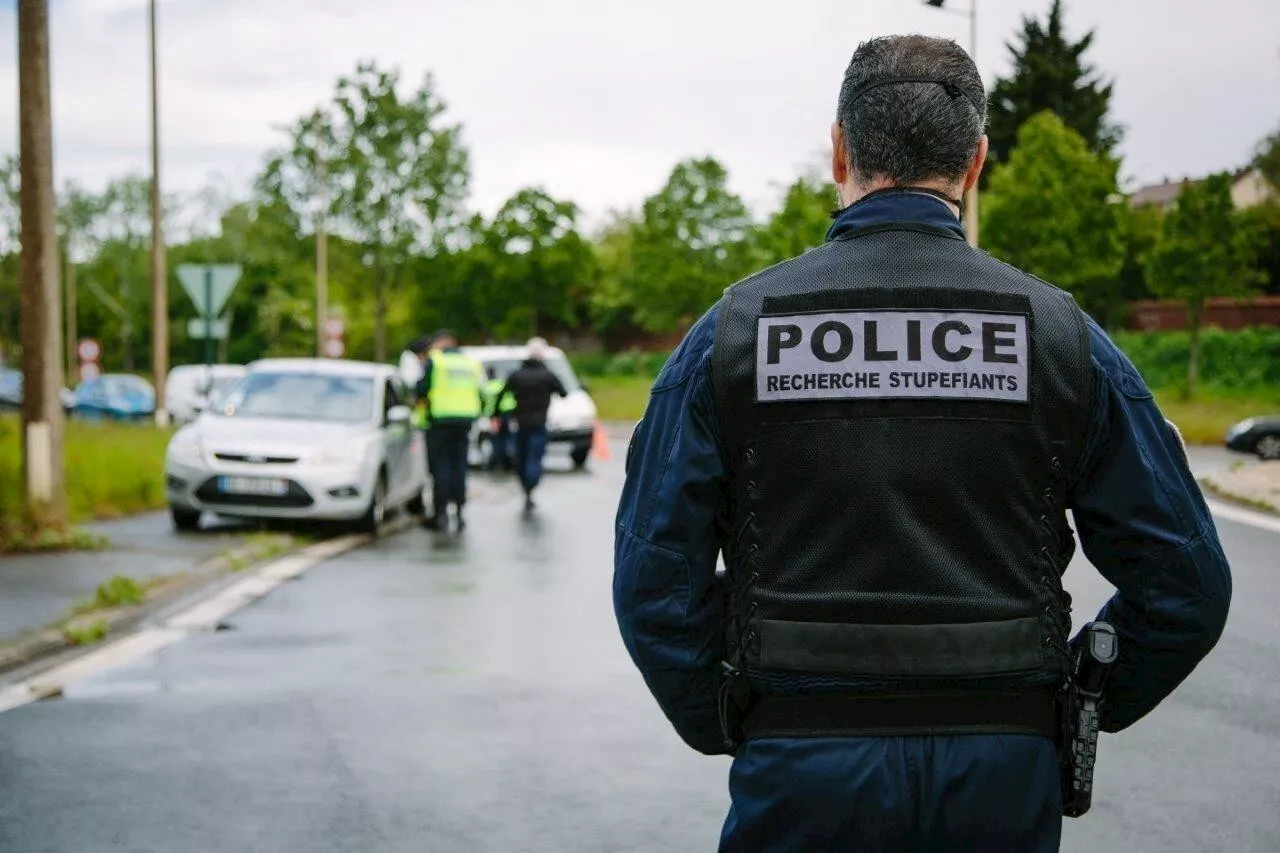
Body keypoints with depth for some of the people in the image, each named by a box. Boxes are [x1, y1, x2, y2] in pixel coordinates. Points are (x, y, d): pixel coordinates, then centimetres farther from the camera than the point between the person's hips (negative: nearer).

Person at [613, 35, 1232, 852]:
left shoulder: (733, 333, -3)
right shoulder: (1057, 333, -2)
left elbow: (655, 583, -6)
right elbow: (1186, 583, -2)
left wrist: (727, 732, 7)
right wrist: (1075, 707, 11)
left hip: (802, 780, -1)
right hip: (1002, 783, 1)